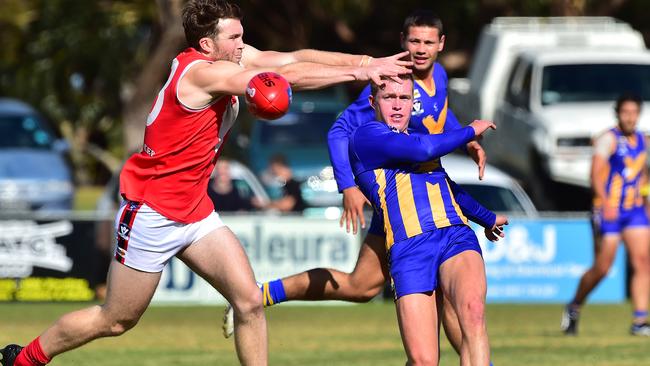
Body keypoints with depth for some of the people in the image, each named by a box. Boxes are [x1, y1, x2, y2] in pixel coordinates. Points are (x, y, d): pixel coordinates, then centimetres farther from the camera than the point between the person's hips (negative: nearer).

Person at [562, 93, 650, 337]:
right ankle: (574, 308, 20)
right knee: (601, 268, -3)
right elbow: (596, 172, -23)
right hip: (608, 211, -6)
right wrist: (605, 202, -37)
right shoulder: (609, 139, -10)